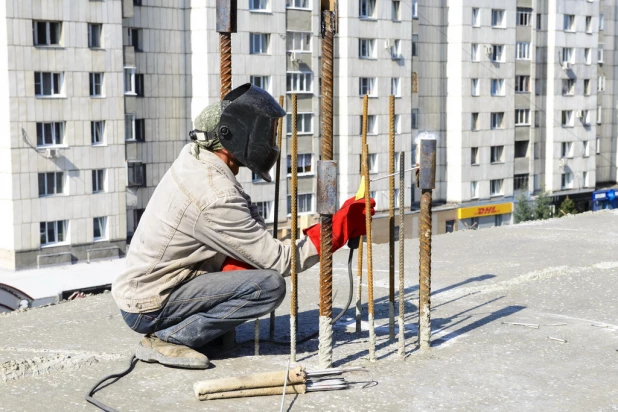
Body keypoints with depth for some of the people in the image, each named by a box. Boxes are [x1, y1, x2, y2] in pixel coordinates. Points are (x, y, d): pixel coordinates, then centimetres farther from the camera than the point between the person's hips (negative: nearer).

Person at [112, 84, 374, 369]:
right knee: (271, 285, -20)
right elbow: (280, 261, -20)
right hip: (147, 309, -9)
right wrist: (341, 225, -15)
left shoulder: (191, 155, 1)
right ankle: (166, 339, -10)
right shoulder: (216, 198, -26)